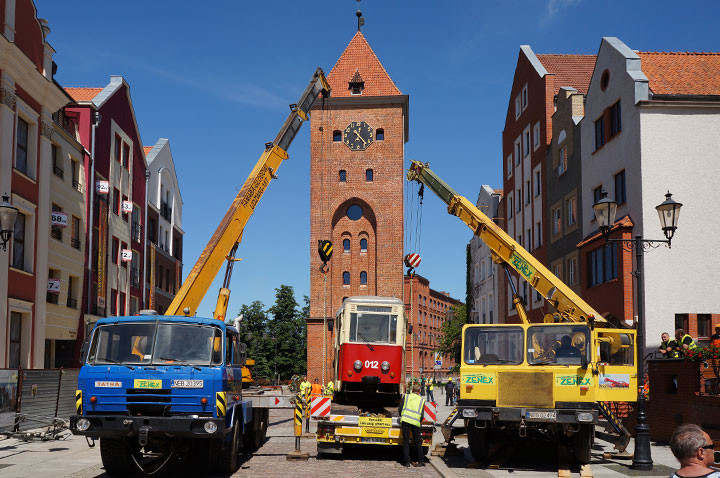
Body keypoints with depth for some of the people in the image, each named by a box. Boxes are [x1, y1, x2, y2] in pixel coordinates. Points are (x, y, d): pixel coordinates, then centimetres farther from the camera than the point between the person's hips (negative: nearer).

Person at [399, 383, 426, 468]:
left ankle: (406, 461, 2)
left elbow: (399, 409, 11)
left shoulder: (406, 396, 14)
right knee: (417, 442, 12)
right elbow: (422, 414, 10)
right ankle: (421, 460, 13)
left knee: (406, 441, 4)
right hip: (416, 422, 1)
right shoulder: (422, 400, 16)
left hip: (405, 420, -1)